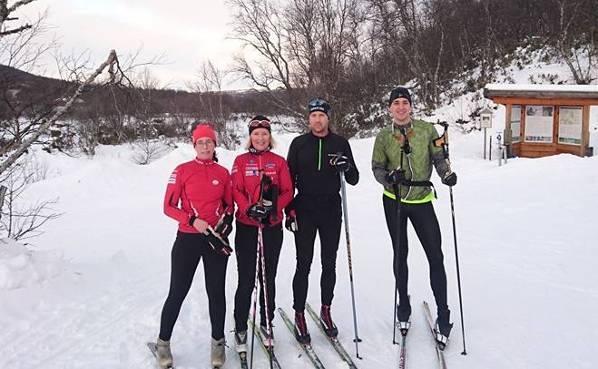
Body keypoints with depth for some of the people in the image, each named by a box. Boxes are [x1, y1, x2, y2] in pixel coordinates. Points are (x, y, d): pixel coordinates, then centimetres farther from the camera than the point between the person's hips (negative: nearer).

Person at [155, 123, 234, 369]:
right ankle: (163, 342, 23)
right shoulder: (183, 171, -3)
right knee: (177, 293, 4)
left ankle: (218, 342, 26)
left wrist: (227, 219, -5)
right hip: (188, 239, -2)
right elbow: (169, 206, -3)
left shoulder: (223, 173, 5)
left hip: (216, 239, 2)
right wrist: (192, 220, -17)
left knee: (216, 292, 9)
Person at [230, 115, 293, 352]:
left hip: (273, 227, 1)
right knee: (246, 279, 1)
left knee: (268, 277, 10)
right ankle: (240, 328, 15)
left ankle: (267, 323, 26)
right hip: (246, 227, -1)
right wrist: (250, 208, -20)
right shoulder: (241, 161, 5)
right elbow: (236, 191, -2)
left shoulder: (279, 161, 7)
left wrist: (274, 206, -16)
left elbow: (288, 191, 2)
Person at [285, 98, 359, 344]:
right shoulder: (299, 144, 3)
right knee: (304, 265, 0)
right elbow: (289, 178, 5)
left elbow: (354, 180, 5)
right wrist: (289, 210, -2)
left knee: (329, 264, 9)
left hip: (331, 210, 2)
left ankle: (326, 311, 25)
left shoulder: (340, 143, 5)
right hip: (304, 210, -1)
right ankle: (299, 315, 12)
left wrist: (347, 168, -17)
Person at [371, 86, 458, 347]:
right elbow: (377, 167, 3)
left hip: (422, 200, -1)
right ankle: (403, 306, 29)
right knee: (400, 255, 11)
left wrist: (446, 174, -18)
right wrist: (388, 177, -19)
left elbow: (438, 157, 2)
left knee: (436, 256, -4)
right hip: (394, 201, 1)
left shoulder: (427, 129, -2)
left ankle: (443, 315, 8)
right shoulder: (383, 137, 0)